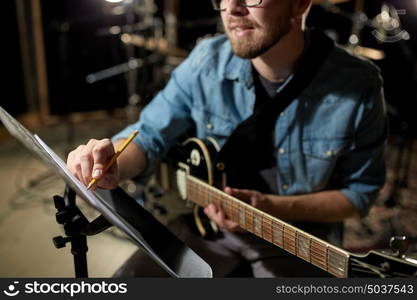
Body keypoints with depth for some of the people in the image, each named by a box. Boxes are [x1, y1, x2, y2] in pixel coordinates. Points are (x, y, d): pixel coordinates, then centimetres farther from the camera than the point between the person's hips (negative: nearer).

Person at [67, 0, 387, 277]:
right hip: (206, 220, 2)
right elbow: (149, 135, -3)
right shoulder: (206, 62, -13)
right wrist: (111, 164, -27)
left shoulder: (358, 86, -19)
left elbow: (360, 191, -8)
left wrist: (274, 207, -23)